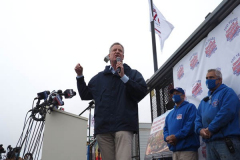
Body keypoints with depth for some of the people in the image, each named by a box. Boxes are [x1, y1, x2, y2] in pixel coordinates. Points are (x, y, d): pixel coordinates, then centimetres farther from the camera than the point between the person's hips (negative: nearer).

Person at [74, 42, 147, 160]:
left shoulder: (133, 74, 14)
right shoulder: (99, 77, 24)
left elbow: (142, 92, -2)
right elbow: (85, 95, 24)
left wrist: (123, 77, -8)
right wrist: (80, 76, 14)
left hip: (124, 125, -3)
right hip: (103, 127, 3)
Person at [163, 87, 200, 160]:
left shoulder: (190, 107, 2)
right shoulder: (170, 114, 25)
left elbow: (191, 125, -13)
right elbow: (166, 128, 20)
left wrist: (176, 137, -16)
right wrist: (167, 137, -3)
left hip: (188, 148, -7)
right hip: (174, 150, 7)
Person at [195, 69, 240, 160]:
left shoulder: (227, 92, 0)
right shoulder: (204, 100, 24)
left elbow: (226, 113, -16)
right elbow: (198, 118, 18)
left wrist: (210, 129, -15)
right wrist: (200, 130, -5)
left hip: (227, 141, -7)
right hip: (209, 144, 7)